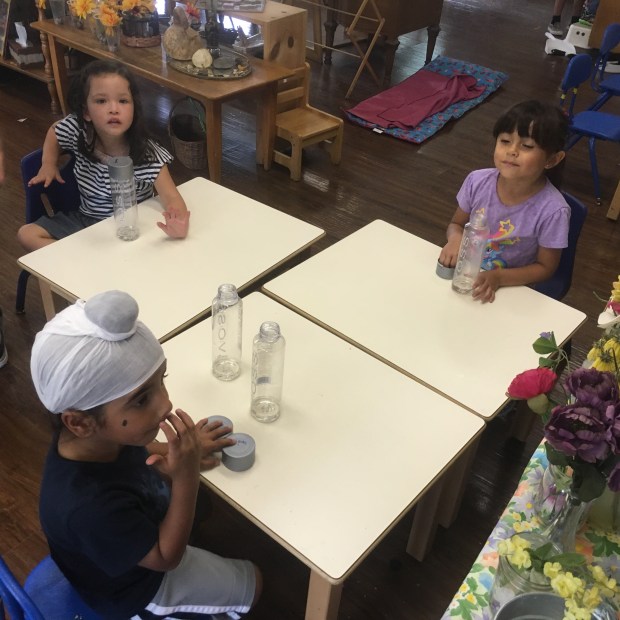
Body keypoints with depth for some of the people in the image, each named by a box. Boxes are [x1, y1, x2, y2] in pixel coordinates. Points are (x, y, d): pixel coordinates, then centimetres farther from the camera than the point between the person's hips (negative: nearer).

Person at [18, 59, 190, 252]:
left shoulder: (150, 156, -22)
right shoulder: (78, 131, -10)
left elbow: (171, 197, -31)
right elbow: (54, 131, 15)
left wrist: (178, 222, -54)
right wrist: (49, 164, -2)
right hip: (84, 219, 5)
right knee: (26, 235, -6)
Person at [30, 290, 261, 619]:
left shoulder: (97, 438, -25)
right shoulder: (91, 505, -46)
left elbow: (131, 452, 1)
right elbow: (167, 558, -29)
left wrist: (180, 452, -16)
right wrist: (187, 475, -39)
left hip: (135, 531, 6)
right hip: (135, 590, -6)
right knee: (252, 582, 10)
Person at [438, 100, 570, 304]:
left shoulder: (552, 211, -23)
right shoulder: (477, 182, -15)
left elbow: (545, 267, -11)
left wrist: (498, 277, -26)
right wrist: (455, 238, -21)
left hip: (513, 285, -3)